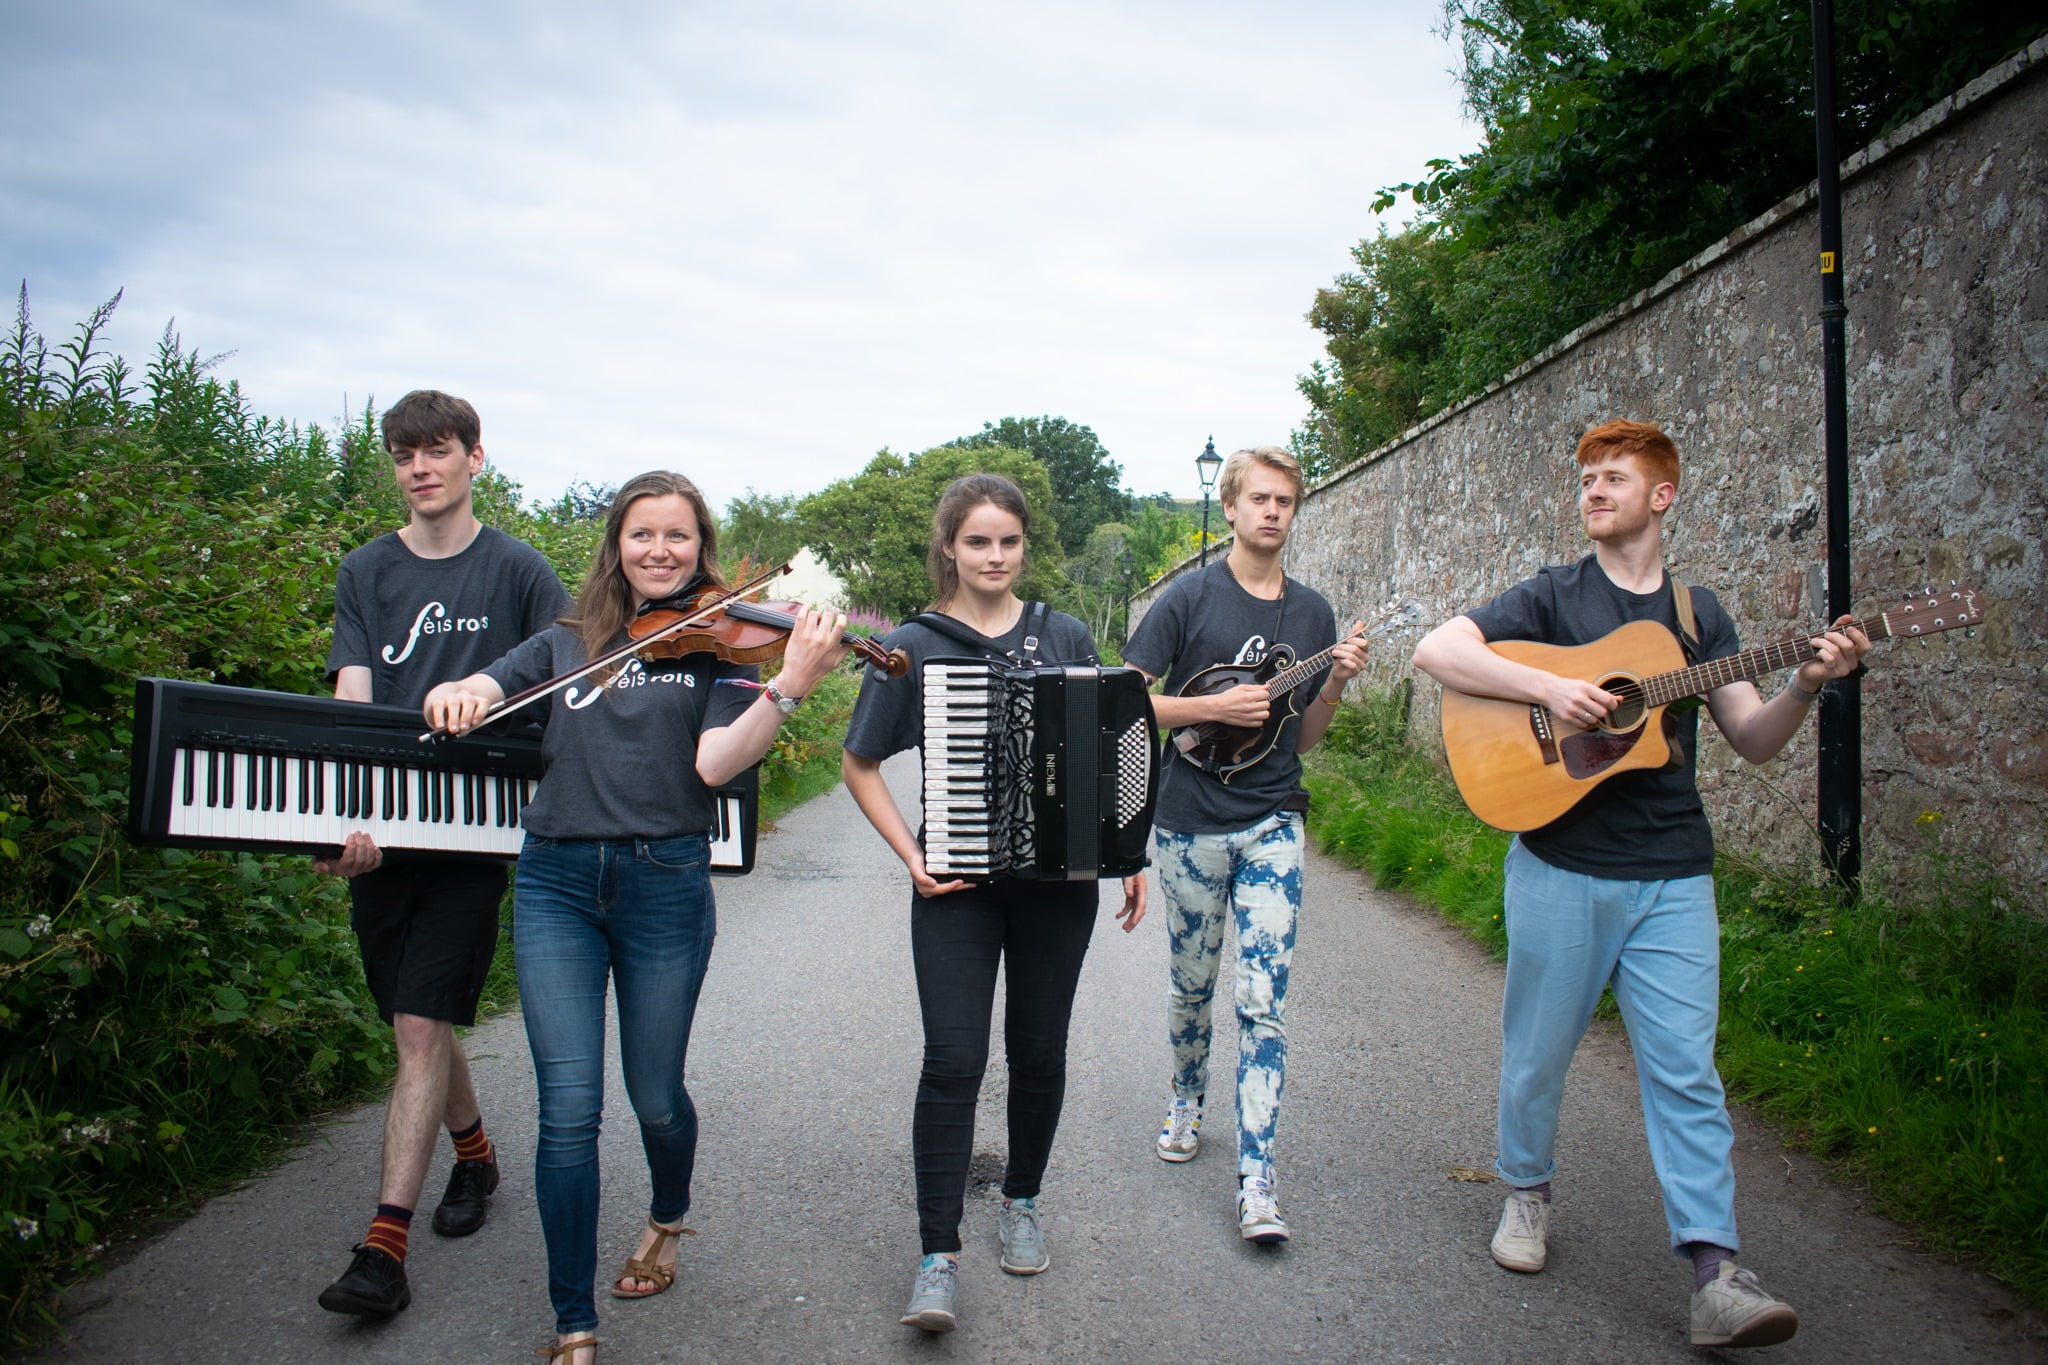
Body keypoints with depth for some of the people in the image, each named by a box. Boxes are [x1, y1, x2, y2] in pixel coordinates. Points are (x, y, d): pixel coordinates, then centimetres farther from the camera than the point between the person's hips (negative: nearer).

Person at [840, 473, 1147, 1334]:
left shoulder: (1065, 639, 5)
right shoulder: (912, 648, -1)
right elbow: (860, 765, 4)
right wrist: (910, 855, -7)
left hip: (1058, 878, 2)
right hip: (958, 883, -2)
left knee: (1038, 1052, 11)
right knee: (953, 1061, -7)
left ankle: (1021, 1203, 33)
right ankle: (939, 1256, 2)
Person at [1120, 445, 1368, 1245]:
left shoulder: (1311, 612, 7)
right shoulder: (1191, 597, -4)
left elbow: (1304, 737, 11)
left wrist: (1336, 684, -7)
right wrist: (1216, 708, -17)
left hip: (1272, 824, 2)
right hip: (1192, 823, -1)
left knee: (1265, 1001, -5)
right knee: (1191, 983, 14)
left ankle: (1256, 1180, -3)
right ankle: (1187, 1101, 41)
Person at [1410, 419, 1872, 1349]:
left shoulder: (1697, 612, 12)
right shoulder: (1551, 596, 2)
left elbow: (1753, 741, 8)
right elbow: (1435, 651, -11)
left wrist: (1806, 686, -11)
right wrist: (1549, 687, -20)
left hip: (1672, 874, 2)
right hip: (1561, 864, -2)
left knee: (1685, 1067, -3)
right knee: (1538, 1050, 9)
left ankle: (1716, 1272, -4)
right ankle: (1527, 1190, 33)